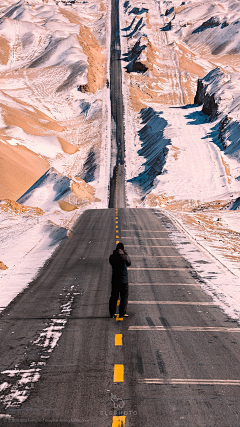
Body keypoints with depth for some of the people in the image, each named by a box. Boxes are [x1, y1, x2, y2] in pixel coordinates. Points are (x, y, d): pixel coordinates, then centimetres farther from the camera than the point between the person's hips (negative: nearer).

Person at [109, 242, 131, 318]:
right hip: (123, 279, -3)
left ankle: (112, 313, 16)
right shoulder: (125, 257, -13)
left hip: (114, 280, 3)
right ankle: (122, 313, 7)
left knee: (114, 296, 12)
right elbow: (129, 264, 5)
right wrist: (126, 254, 10)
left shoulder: (111, 257, -4)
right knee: (124, 296, 8)